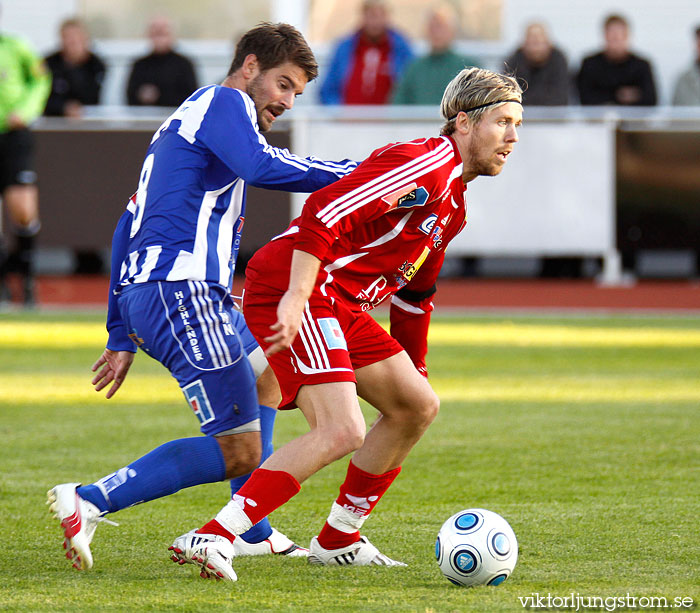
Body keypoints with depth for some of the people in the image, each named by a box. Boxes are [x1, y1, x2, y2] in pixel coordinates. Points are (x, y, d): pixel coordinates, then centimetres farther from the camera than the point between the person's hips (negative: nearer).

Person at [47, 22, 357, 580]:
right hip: (179, 289, -11)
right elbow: (260, 167, -23)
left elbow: (128, 227, 28)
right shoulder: (224, 102, -1)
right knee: (239, 451, -13)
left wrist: (122, 336, 28)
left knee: (267, 370, 32)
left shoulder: (185, 121, 28)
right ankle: (89, 502, -16)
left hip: (143, 293, 11)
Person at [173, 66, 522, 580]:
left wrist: (413, 369, 35)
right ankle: (211, 537, -22)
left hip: (340, 306, 11)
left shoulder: (455, 205, 21)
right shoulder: (427, 163, -13)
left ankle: (338, 539, 20)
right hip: (293, 291, -11)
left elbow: (414, 293, 33)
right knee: (341, 431, -22)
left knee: (418, 406, 13)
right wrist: (296, 297, -29)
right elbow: (325, 211, -24)